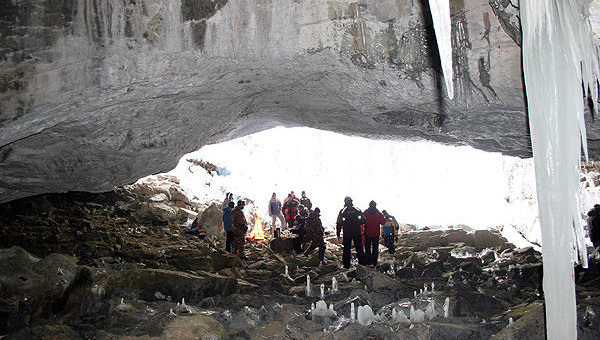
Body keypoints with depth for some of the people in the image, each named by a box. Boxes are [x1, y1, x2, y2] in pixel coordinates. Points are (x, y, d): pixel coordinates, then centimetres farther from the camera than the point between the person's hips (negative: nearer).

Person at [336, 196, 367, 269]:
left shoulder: (342, 211, -4)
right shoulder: (357, 210, 1)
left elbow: (339, 223, -4)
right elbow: (363, 220, 1)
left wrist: (338, 233, 2)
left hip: (347, 233, -1)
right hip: (357, 233, 2)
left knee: (347, 249, 6)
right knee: (359, 249, 11)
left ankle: (346, 265, 7)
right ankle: (362, 263, 14)